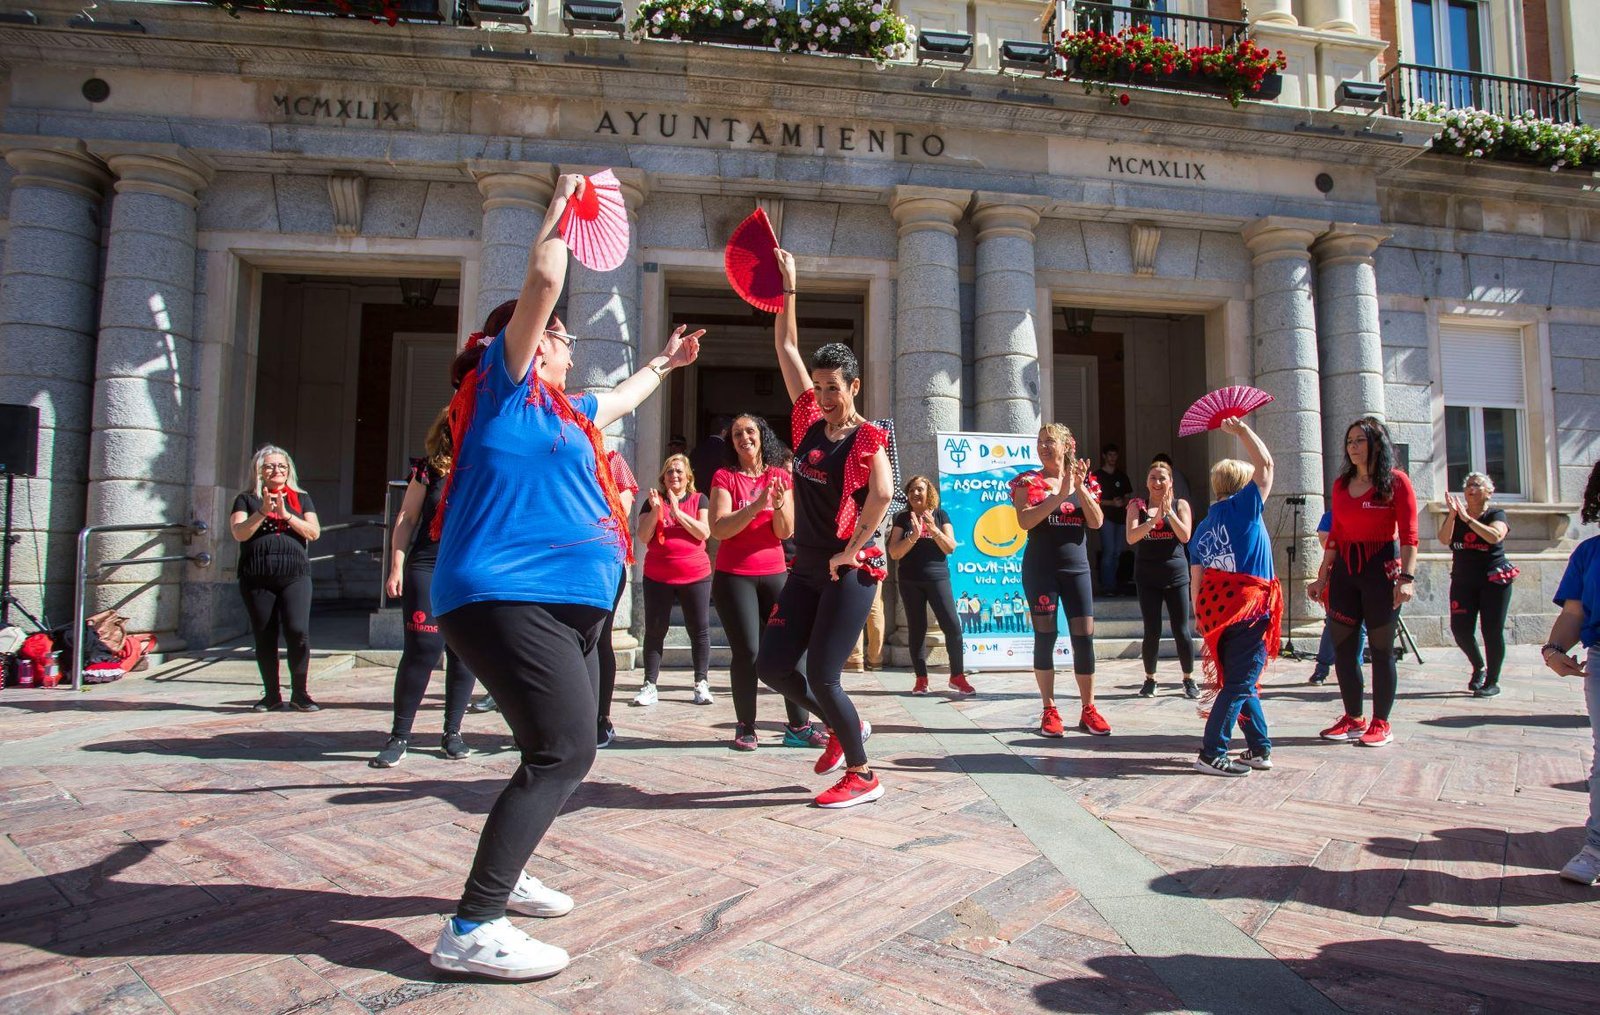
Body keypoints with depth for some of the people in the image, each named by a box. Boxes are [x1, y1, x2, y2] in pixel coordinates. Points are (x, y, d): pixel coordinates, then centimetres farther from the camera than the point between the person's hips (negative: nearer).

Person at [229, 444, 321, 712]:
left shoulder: (301, 498, 15)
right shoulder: (247, 499, 12)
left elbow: (314, 532, 2)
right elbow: (239, 533, -3)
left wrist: (286, 514, -9)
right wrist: (263, 512, -15)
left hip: (295, 576, -1)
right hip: (256, 579, 1)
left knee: (298, 631, -14)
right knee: (264, 638, 4)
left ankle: (300, 693, -3)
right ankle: (272, 695, 15)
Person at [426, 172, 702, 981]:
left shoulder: (560, 412, 24)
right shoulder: (505, 385, 0)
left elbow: (619, 401, 44)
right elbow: (542, 282, -9)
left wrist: (662, 365, 58)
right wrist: (563, 204, 4)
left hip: (563, 604, 10)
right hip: (510, 596, -10)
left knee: (564, 750, 15)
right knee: (564, 751, -16)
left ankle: (500, 876, 32)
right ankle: (471, 930, -11)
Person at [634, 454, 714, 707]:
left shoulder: (698, 500, 6)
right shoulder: (653, 501, 8)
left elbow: (704, 532, -8)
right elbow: (643, 537, -2)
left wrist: (678, 512, -15)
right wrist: (655, 510, -16)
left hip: (695, 575, 0)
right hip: (658, 578, 1)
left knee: (700, 630, 1)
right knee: (654, 630, 1)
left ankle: (702, 684, 8)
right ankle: (649, 685, 5)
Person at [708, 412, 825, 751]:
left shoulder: (780, 477, 8)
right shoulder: (724, 477, 0)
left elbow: (785, 532, 3)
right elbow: (719, 529, -12)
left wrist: (779, 506, -17)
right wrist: (756, 505, -23)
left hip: (774, 573, 3)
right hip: (734, 576, -3)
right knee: (747, 652, -9)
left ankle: (798, 726, 5)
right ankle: (745, 727, 6)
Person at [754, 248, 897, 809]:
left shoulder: (869, 438, -9)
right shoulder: (809, 422, 7)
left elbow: (882, 494, -26)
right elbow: (787, 347, 10)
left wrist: (852, 551, -21)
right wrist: (789, 288, 7)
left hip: (850, 570, -7)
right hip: (807, 567, 7)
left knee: (822, 675, -7)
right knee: (771, 665, 4)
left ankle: (861, 775, 13)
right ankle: (843, 727, 28)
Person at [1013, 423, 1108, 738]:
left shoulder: (1085, 482, 9)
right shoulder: (1028, 482, 1)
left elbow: (1097, 522, -3)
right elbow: (1025, 521, -14)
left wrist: (1080, 487, -14)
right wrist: (1059, 495, -19)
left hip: (1076, 567, 3)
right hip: (1041, 568, -2)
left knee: (1085, 636, 0)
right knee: (1045, 635, 0)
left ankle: (1088, 710, 11)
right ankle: (1049, 711, 8)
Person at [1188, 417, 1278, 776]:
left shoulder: (1203, 527, 13)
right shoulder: (1243, 506, -3)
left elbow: (1196, 579, 11)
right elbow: (1265, 463, -4)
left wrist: (1202, 621, 15)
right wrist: (1240, 429, 6)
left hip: (1215, 608, 7)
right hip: (1249, 605, -7)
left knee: (1239, 680, 17)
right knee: (1240, 683, -3)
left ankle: (1259, 749, 25)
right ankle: (1212, 754, -5)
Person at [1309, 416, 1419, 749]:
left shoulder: (1396, 481, -4)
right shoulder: (1341, 484, 12)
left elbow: (1408, 535, -9)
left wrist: (1406, 577, -18)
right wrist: (1322, 576, 11)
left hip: (1381, 567, -5)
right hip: (1344, 569, 5)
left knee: (1381, 648, 2)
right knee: (1342, 646, 5)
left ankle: (1381, 723, 12)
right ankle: (1354, 719, 16)